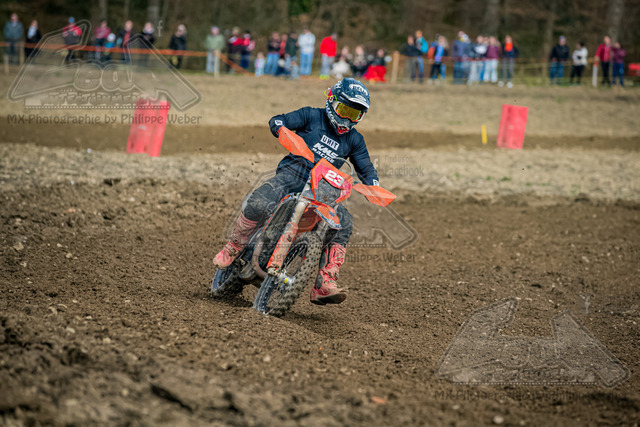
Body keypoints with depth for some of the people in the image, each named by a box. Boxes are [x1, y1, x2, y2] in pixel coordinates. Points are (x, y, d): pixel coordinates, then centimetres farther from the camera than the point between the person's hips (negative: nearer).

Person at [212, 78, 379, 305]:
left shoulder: (354, 140, 17)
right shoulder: (312, 116, 6)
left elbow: (366, 169, 21)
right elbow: (276, 121, 1)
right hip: (292, 173, -4)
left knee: (344, 223, -20)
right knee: (259, 203, -33)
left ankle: (324, 285, -21)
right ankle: (233, 248, -7)